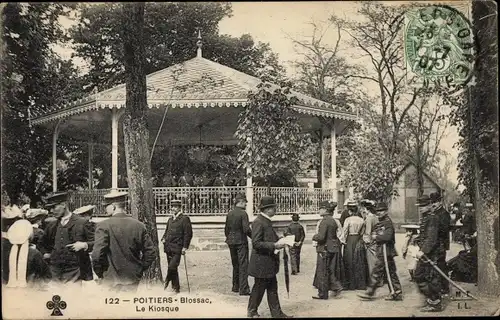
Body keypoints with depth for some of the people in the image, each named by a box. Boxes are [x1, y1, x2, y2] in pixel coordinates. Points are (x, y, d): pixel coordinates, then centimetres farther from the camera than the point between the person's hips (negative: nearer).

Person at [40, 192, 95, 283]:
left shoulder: (81, 223, -3)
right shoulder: (52, 226, 14)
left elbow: (94, 242, -2)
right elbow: (44, 242, 33)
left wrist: (84, 245, -19)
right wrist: (46, 252, 18)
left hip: (73, 270, -5)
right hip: (55, 271, 5)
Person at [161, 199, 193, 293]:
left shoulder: (185, 219, -5)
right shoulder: (170, 220, 16)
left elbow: (188, 234, -8)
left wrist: (185, 247, -13)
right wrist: (163, 239, 6)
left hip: (177, 248, -7)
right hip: (168, 248, 7)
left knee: (172, 267, -18)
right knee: (172, 268, 11)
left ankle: (167, 281, 1)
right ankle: (175, 287, 19)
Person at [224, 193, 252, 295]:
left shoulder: (229, 214, 7)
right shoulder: (243, 213, -13)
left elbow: (226, 229, 12)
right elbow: (246, 229, -19)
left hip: (231, 242, 7)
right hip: (241, 242, -7)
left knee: (235, 265, 17)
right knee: (243, 265, -3)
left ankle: (235, 287, 25)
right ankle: (243, 289, -6)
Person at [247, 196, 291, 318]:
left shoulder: (266, 221, 11)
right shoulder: (258, 222, -19)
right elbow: (256, 243, -24)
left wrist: (278, 241, 7)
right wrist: (274, 245, -25)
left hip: (269, 262, 9)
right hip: (261, 263, -9)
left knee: (272, 288, 12)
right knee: (259, 288, 5)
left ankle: (276, 313, 18)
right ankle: (252, 312, 21)